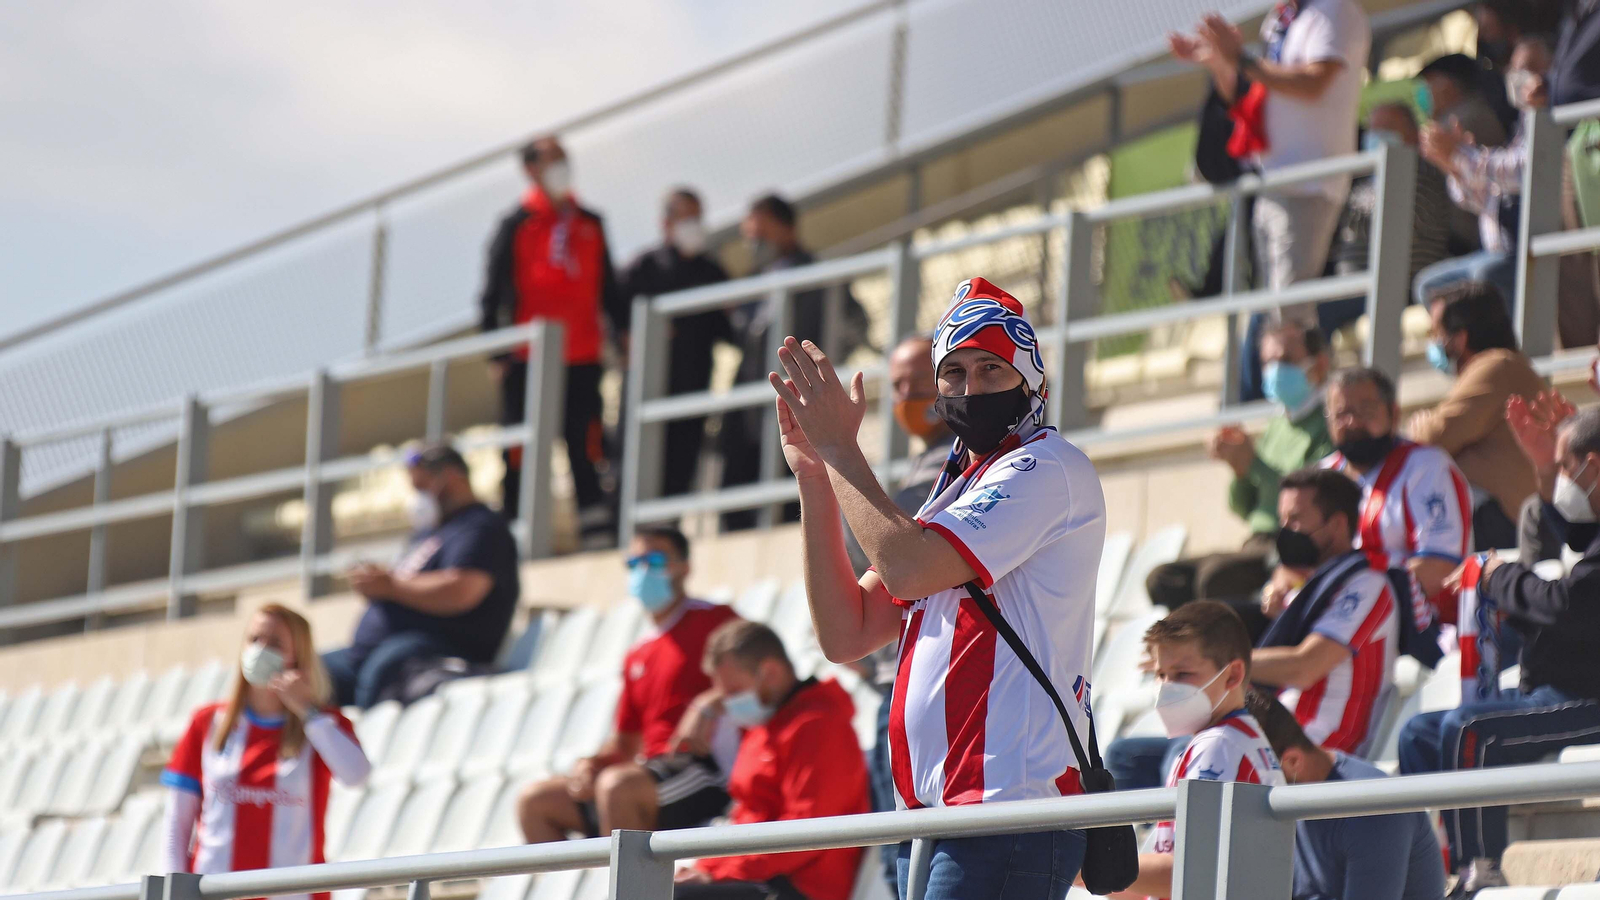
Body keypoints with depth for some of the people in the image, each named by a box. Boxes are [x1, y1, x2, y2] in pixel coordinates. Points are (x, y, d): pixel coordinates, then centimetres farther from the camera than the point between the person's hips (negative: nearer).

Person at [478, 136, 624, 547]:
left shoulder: (589, 225, 15)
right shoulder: (518, 225, 1)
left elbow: (608, 288, 21)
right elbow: (495, 291, 0)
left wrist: (624, 331, 10)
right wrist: (496, 352, -7)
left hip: (581, 359, 4)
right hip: (528, 359, -4)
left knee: (586, 444, 1)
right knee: (522, 455, -1)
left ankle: (596, 528, 1)